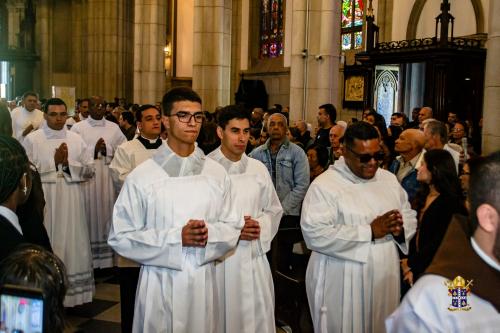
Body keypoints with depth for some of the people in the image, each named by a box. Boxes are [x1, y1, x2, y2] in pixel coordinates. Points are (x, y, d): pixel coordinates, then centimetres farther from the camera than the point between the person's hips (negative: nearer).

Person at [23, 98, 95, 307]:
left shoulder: (76, 139, 7)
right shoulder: (32, 139, -1)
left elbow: (89, 170, 4)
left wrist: (68, 162, -10)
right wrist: (54, 161, -10)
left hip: (71, 203, 3)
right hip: (44, 203, -3)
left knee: (71, 244, 7)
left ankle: (71, 292, 17)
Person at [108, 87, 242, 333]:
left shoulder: (217, 173, 3)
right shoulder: (141, 176, -7)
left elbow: (232, 228, 7)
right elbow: (120, 237, -7)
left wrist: (210, 233, -16)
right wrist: (176, 238, -17)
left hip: (204, 282, 3)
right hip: (160, 283, -2)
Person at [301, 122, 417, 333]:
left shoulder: (389, 179, 9)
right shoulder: (324, 185, -11)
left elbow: (410, 217, 14)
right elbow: (315, 234, -22)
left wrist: (400, 229, -11)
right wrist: (369, 232, -21)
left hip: (385, 280, 5)